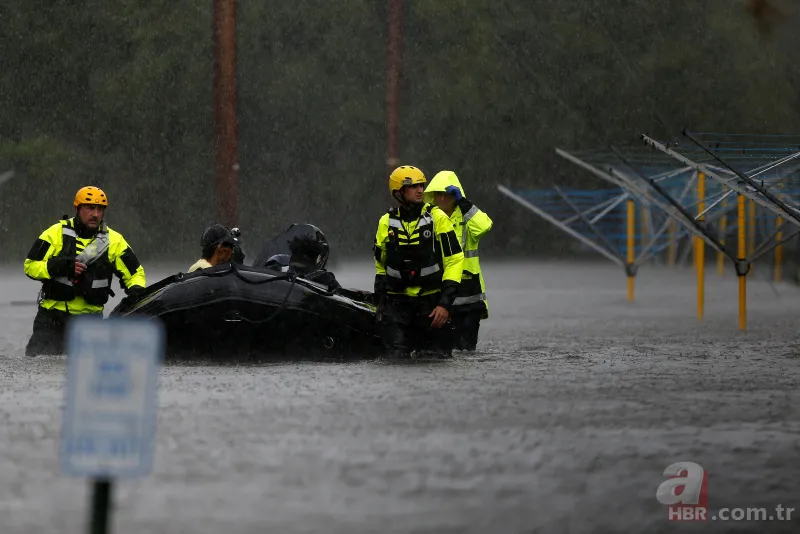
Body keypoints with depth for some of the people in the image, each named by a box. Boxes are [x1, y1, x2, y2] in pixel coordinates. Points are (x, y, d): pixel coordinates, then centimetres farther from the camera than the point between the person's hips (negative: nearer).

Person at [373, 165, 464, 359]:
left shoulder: (437, 218, -3)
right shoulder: (386, 222, 5)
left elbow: (454, 260, -4)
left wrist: (445, 303, -11)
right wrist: (380, 303, 15)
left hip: (431, 301, -1)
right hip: (397, 303, 1)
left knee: (438, 357, -3)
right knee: (396, 357, -7)